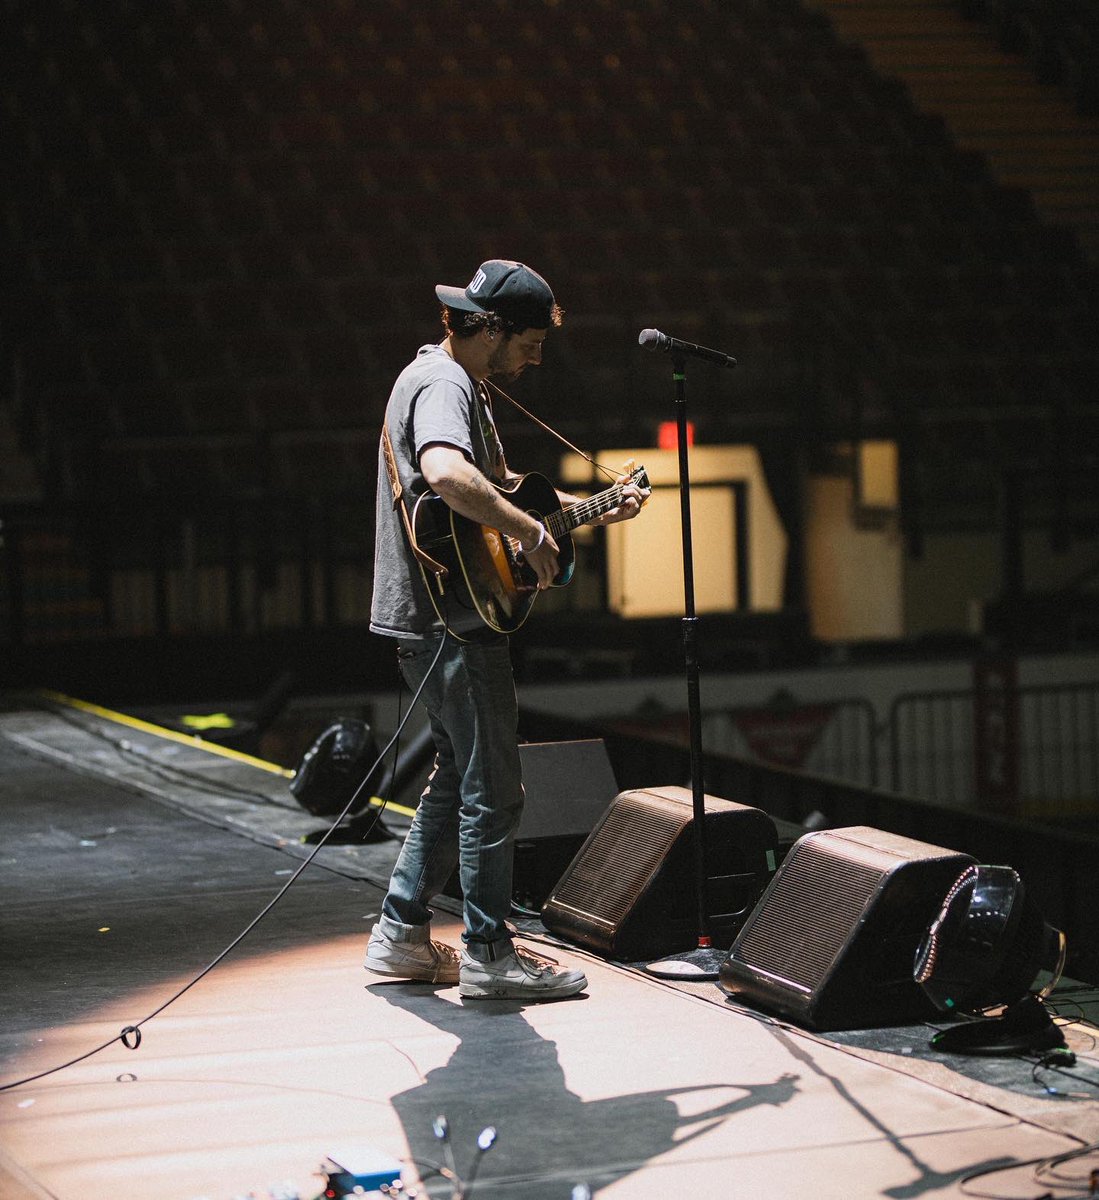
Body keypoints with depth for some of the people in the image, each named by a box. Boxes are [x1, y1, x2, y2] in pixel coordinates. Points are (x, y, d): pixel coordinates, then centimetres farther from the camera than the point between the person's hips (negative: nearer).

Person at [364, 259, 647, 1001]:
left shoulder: (460, 383, 18)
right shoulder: (442, 384, -16)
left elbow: (495, 485, 30)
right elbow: (447, 475, -38)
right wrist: (531, 531, -30)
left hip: (434, 622, 11)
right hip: (451, 616, -11)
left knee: (460, 776, 18)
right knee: (493, 791, -3)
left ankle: (402, 934, 23)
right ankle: (489, 955, 5)